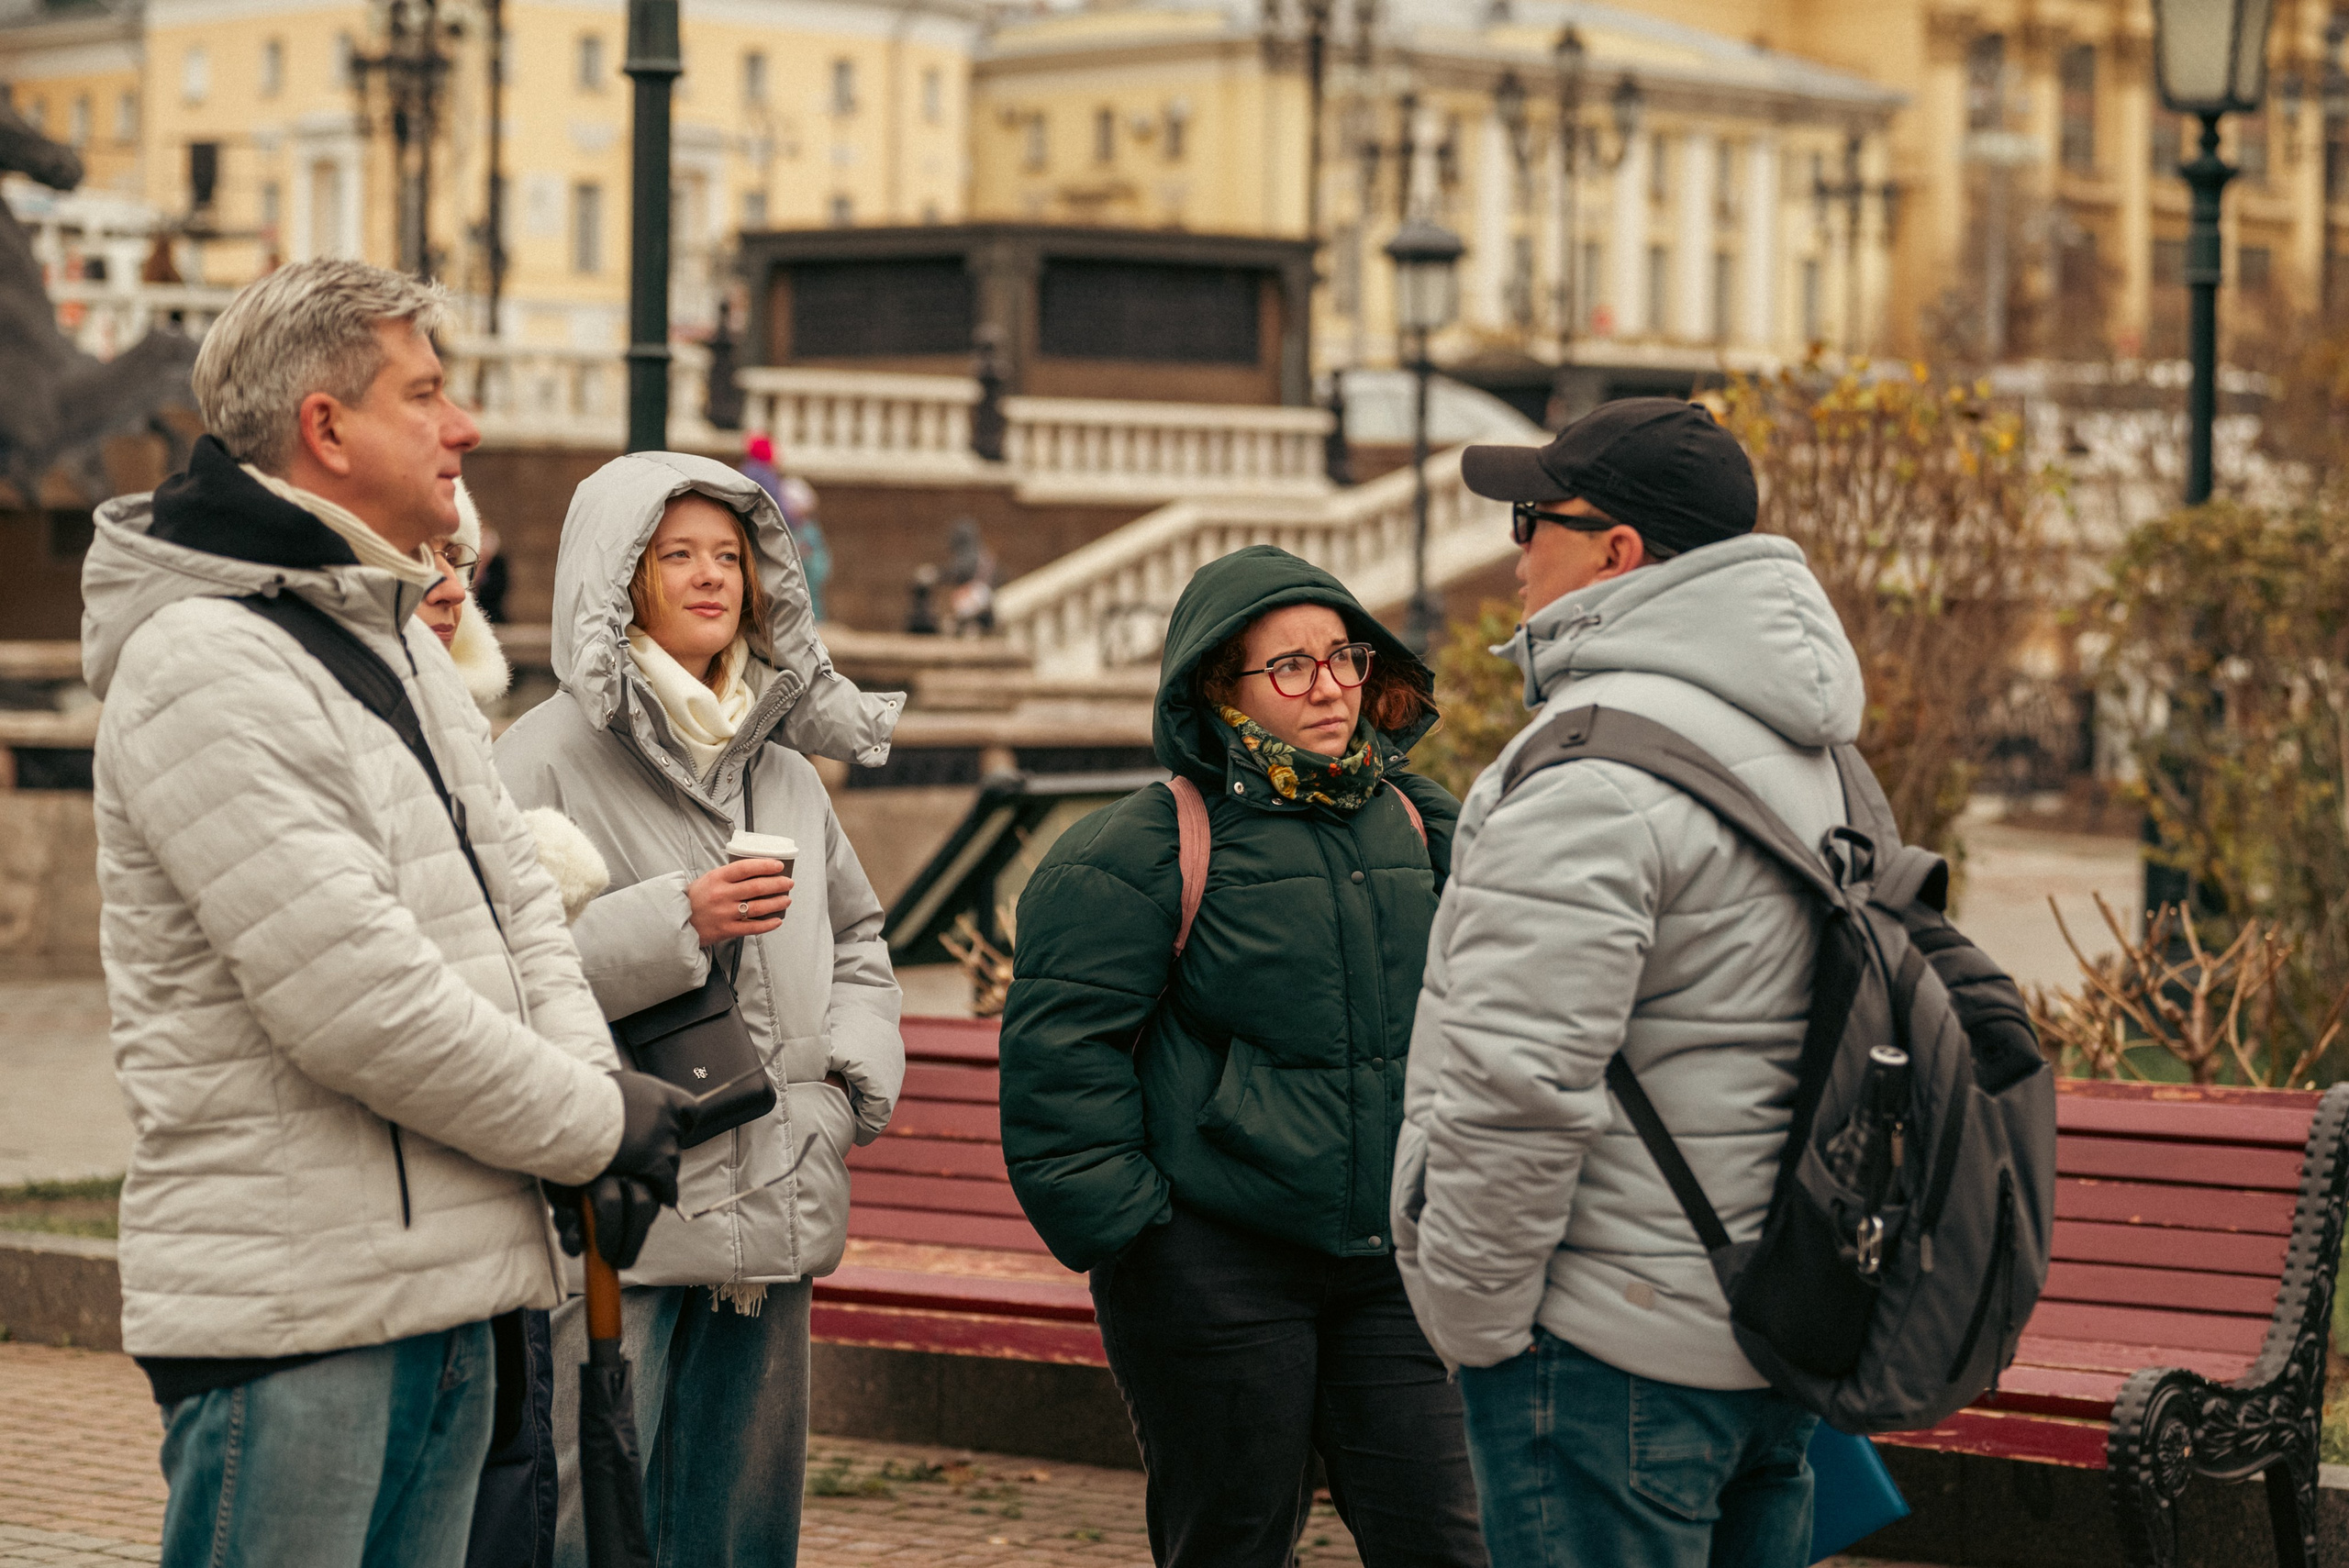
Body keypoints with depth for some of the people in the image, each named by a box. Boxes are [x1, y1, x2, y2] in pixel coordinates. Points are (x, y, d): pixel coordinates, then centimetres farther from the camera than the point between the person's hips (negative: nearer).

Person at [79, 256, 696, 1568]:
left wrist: (591, 1088, -4)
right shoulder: (203, 664, -17)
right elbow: (355, 994, -22)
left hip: (446, 1266, 10)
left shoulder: (401, 637, 17)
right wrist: (593, 1126, -12)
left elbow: (514, 895, 16)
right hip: (291, 1302, -10)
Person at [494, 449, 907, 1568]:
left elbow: (855, 937, 28)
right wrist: (675, 923, -19)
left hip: (768, 1221, 7)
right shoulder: (549, 755, -6)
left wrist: (854, 1077, 11)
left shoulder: (785, 771, 16)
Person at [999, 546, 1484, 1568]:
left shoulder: (1414, 824, 10)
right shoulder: (1137, 852, -8)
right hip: (1213, 1263, -5)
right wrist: (1114, 1217, -12)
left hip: (1392, 1259, 5)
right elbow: (1059, 1052, -9)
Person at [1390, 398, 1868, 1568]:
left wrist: (1472, 1321, -12)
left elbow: (1514, 1087, -23)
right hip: (1779, 1333, 9)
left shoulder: (1591, 770, -19)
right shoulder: (1812, 751, 13)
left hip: (1614, 1350, -9)